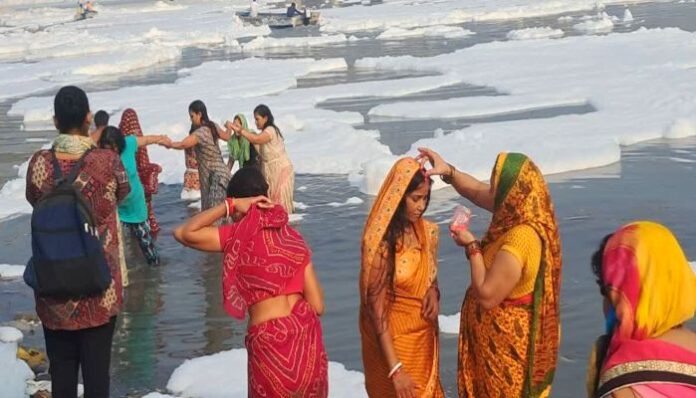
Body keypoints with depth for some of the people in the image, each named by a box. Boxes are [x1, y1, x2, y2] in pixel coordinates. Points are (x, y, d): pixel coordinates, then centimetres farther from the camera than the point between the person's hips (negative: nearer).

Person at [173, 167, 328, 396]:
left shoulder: (238, 236, -4)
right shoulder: (293, 237, 8)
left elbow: (183, 233, -5)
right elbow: (317, 305, 4)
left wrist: (229, 205, -3)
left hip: (270, 344, -4)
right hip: (307, 337, 4)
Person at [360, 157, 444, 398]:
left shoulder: (426, 231, -2)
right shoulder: (382, 242, -23)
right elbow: (375, 307, -23)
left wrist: (433, 292, -9)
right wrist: (395, 368, -26)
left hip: (424, 334, 6)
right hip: (392, 337, -6)